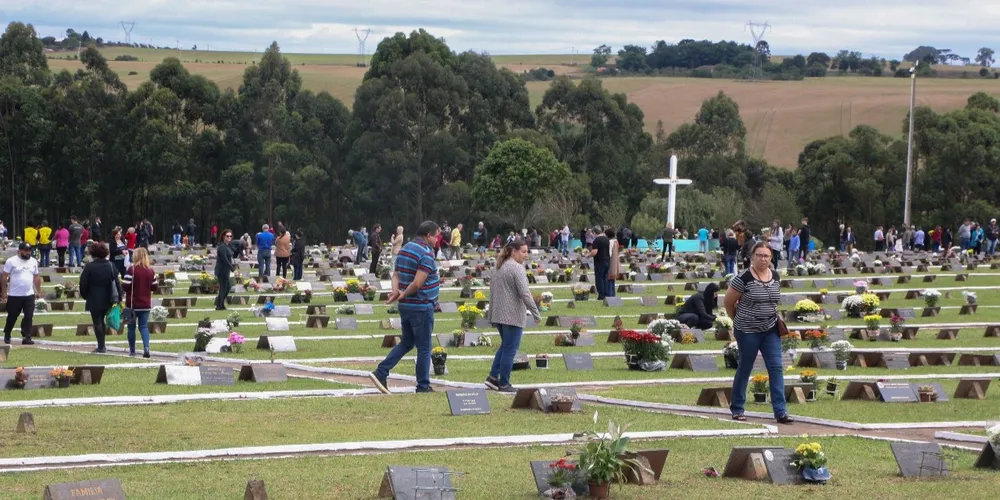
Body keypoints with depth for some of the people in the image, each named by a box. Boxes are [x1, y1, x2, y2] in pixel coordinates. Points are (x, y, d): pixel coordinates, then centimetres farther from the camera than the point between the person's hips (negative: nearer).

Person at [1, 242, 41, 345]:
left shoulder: (33, 262, 9)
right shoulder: (11, 261, -6)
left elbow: (36, 277, 16)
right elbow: (4, 277, -5)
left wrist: (38, 291, 12)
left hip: (29, 295, 3)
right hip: (14, 295, -3)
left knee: (29, 317, -5)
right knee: (12, 316, 8)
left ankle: (26, 337, -3)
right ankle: (7, 335, 27)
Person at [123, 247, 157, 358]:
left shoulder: (132, 269, -14)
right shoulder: (150, 270, -2)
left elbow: (125, 286, -16)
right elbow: (154, 287, 6)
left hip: (133, 304, -3)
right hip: (146, 304, 3)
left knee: (131, 327, 11)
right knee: (144, 326, 8)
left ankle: (132, 351, 16)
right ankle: (146, 348, -12)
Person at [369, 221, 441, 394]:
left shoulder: (405, 250, 11)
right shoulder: (426, 254, -18)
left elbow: (396, 275, 10)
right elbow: (417, 283, -25)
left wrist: (396, 290, -8)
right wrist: (403, 295, -12)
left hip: (405, 306, 8)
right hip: (422, 307, -8)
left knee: (406, 343, 18)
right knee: (424, 348, 3)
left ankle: (381, 372, 8)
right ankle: (423, 386, 9)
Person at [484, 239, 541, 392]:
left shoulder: (500, 267, 14)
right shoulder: (517, 268, -13)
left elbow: (492, 289, 20)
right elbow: (524, 293, -19)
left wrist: (492, 312, 25)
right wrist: (536, 313, -14)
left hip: (498, 314, 9)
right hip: (512, 315, -9)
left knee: (505, 345, 20)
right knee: (510, 349, -1)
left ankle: (493, 377, 13)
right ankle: (503, 384, 3)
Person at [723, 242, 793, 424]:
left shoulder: (776, 277, 4)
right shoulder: (743, 278, -14)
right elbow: (728, 302, -6)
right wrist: (738, 320, 5)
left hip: (770, 330, 5)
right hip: (748, 332, -5)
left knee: (776, 368, -3)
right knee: (745, 368, 6)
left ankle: (780, 411, -3)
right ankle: (737, 408, 21)